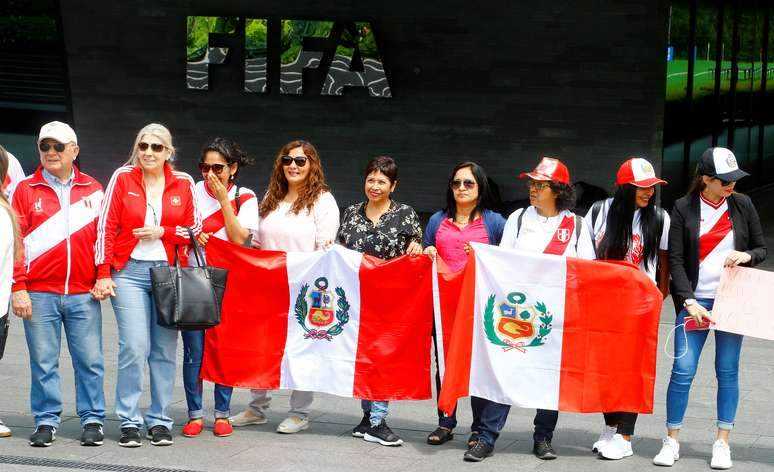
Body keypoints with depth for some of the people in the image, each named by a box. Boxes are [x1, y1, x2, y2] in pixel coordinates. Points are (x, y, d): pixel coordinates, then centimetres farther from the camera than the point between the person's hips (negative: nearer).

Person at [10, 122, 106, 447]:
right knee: (43, 362, 3)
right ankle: (46, 421, 12)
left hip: (84, 295, 1)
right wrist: (18, 288, -4)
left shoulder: (93, 190, 10)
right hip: (39, 295, -1)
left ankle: (92, 419, 11)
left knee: (90, 361, 2)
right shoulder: (26, 190, 5)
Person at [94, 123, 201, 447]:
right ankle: (129, 422, -1)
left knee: (165, 350, 3)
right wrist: (103, 273, -5)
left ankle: (160, 421, 11)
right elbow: (106, 227, 1)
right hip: (129, 272, -2)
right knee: (134, 347, -9)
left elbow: (195, 229, 9)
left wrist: (162, 232, -8)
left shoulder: (183, 183, 6)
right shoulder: (122, 178, 2)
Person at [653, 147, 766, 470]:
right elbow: (675, 260, -4)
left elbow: (761, 249, 13)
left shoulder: (743, 205, 4)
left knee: (727, 371, 4)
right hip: (695, 300, -2)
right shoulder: (684, 209, -2)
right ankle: (671, 441, 4)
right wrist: (688, 301, -14)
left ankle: (723, 443, 11)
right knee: (683, 370, -6)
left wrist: (747, 256, -10)